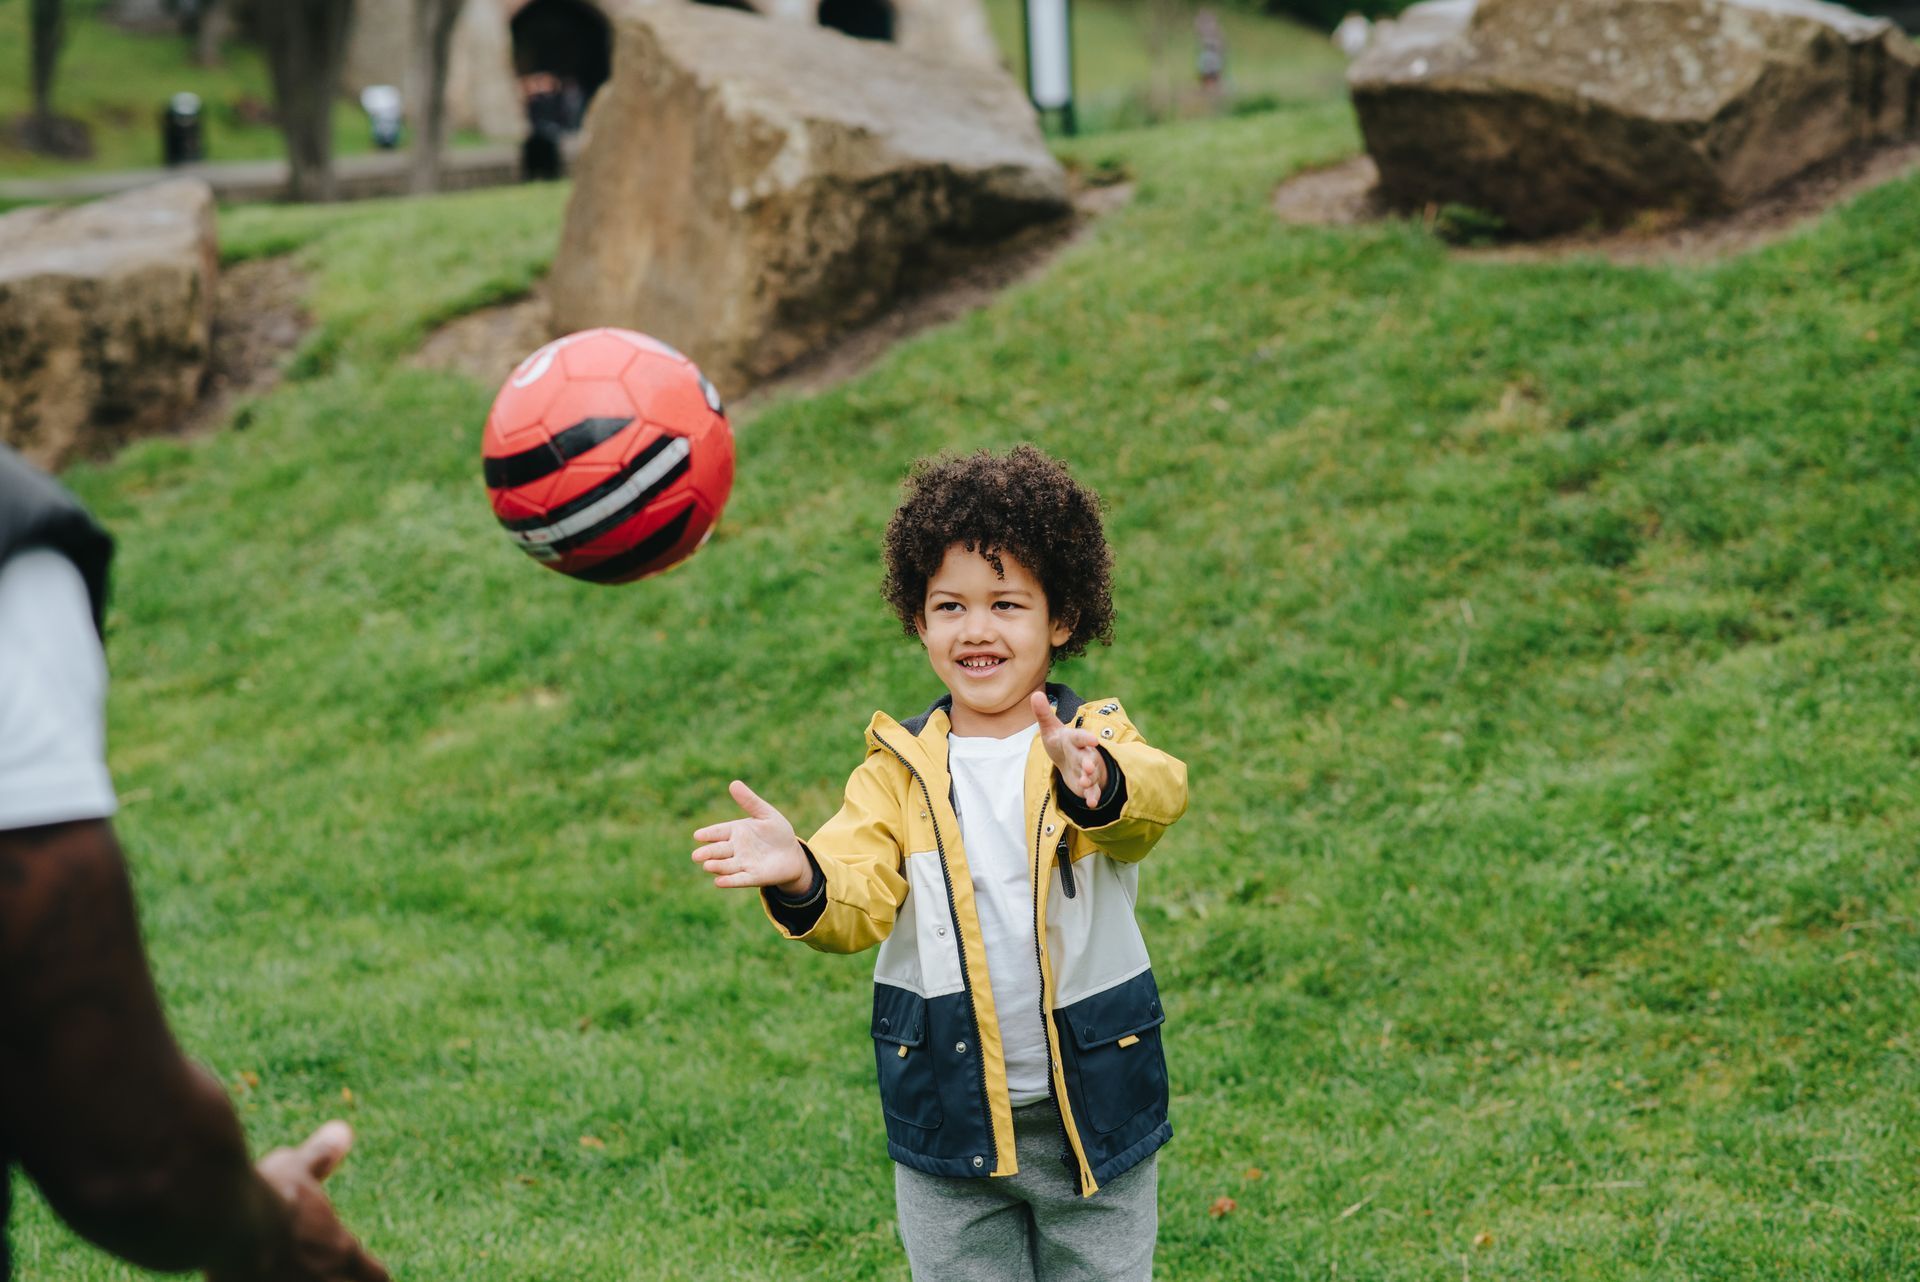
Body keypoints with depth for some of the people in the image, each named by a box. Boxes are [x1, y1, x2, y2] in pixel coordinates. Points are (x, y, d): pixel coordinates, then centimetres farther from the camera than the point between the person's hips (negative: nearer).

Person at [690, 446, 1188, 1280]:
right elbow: (859, 898, -14)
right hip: (949, 1117, 1)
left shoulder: (1100, 743, -7)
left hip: (1093, 1109, -1)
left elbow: (1157, 796, -29)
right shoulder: (901, 769, -2)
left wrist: (1096, 784, -53)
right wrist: (800, 880, -38)